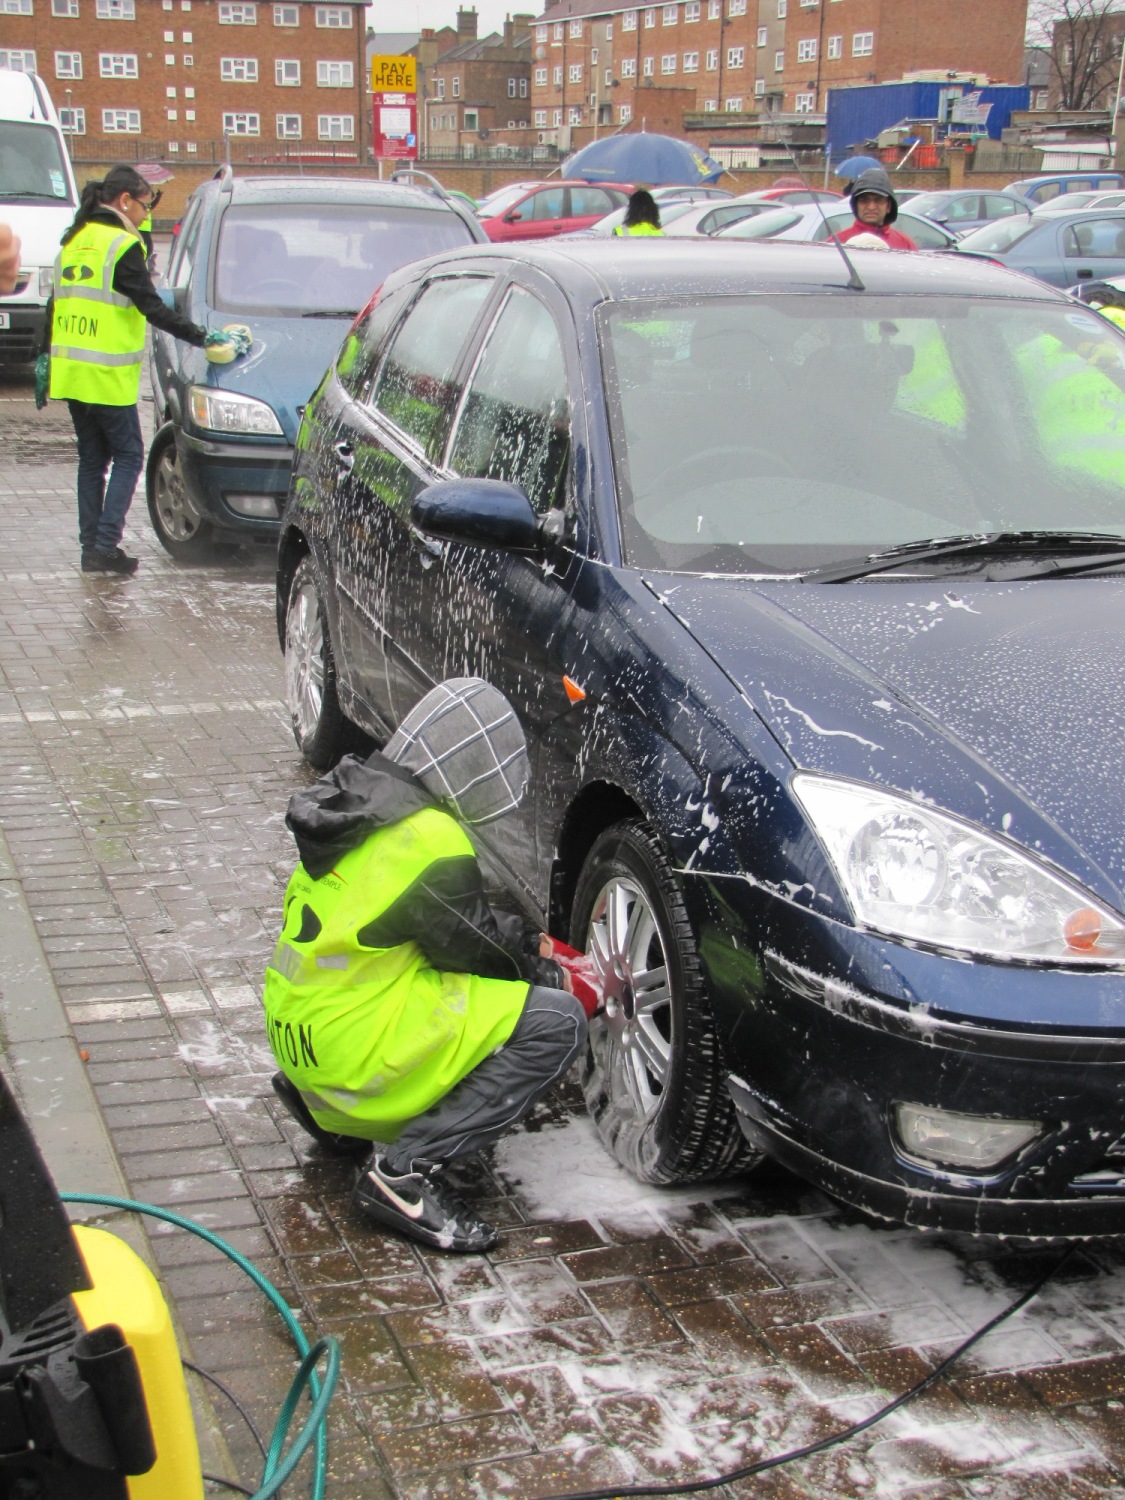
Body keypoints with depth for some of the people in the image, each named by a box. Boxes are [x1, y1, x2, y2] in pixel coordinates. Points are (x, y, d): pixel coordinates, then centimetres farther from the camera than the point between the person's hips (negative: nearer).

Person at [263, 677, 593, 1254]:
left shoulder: (362, 803, 8)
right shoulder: (428, 839, -21)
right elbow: (471, 947, -8)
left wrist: (531, 943, 13)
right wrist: (565, 984, 8)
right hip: (351, 1049, -10)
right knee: (556, 1021, -11)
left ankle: (329, 1108, 20)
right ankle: (405, 1170, -14)